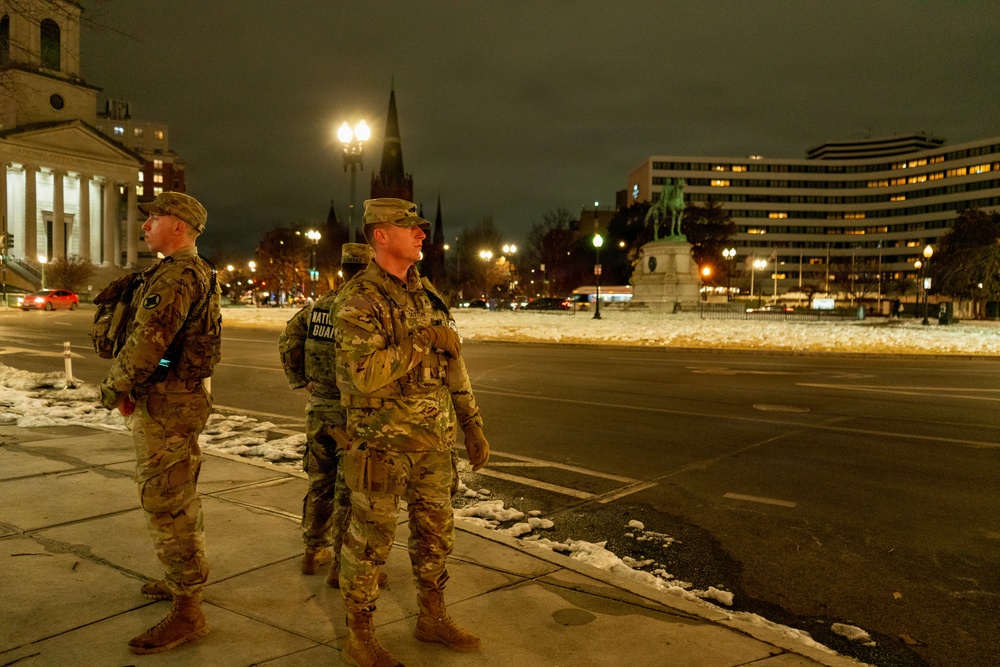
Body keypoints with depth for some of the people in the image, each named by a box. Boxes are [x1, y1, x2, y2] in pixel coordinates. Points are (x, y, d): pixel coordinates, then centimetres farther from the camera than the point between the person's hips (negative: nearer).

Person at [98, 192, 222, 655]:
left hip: (167, 403, -11)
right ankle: (184, 579, 37)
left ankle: (187, 613, 2)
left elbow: (147, 340, -24)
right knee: (175, 497, 21)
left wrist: (113, 390, -9)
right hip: (176, 398, 11)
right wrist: (130, 386, 11)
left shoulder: (177, 274, -18)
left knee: (166, 504, -5)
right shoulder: (194, 272, 16)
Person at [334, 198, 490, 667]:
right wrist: (423, 342, -21)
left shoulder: (427, 294, 9)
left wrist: (472, 424, 10)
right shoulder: (358, 299, -14)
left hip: (434, 439, 7)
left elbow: (452, 363, 13)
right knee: (370, 540, 6)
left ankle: (432, 618, 36)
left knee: (436, 532, 17)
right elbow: (365, 374, -27)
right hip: (383, 441, -7)